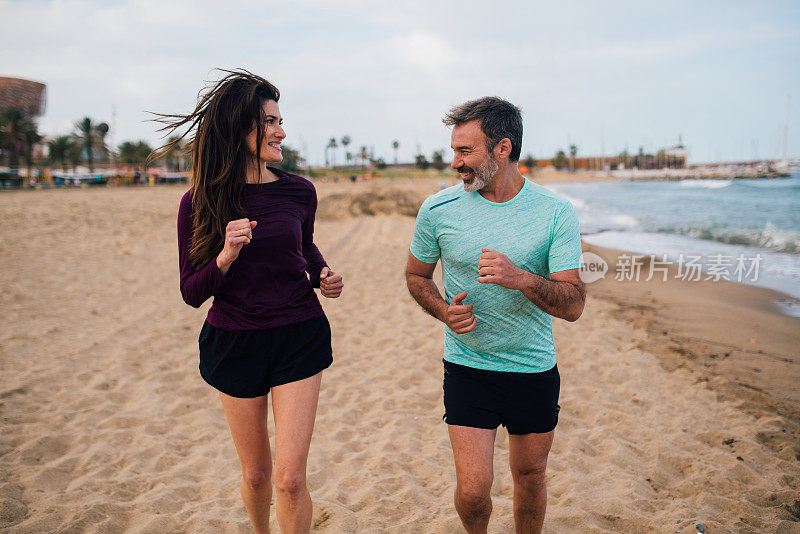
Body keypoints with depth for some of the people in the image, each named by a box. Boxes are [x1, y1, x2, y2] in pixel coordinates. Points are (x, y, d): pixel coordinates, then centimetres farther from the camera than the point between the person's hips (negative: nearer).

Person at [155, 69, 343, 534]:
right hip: (234, 343, 0)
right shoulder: (199, 203, -8)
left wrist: (323, 276, -4)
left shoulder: (299, 191, -4)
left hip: (299, 338, 0)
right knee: (256, 473, 17)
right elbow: (192, 293, -5)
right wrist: (225, 257, -24)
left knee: (290, 479, -5)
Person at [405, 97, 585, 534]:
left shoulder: (556, 214, -10)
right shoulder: (437, 210, -7)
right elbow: (416, 275, 8)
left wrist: (521, 278, -32)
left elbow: (573, 306, -13)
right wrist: (445, 312, -12)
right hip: (467, 366, 0)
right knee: (473, 488, -3)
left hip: (535, 370, 1)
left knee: (530, 476, 16)